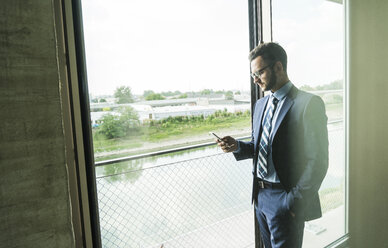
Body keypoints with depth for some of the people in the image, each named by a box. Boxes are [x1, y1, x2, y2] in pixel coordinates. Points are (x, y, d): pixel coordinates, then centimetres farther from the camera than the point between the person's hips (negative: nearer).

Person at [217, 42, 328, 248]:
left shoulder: (308, 104, -13)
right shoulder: (260, 104, 9)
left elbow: (318, 160, -15)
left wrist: (295, 200, -17)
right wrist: (237, 146, -4)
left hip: (285, 199, -7)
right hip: (260, 195, 7)